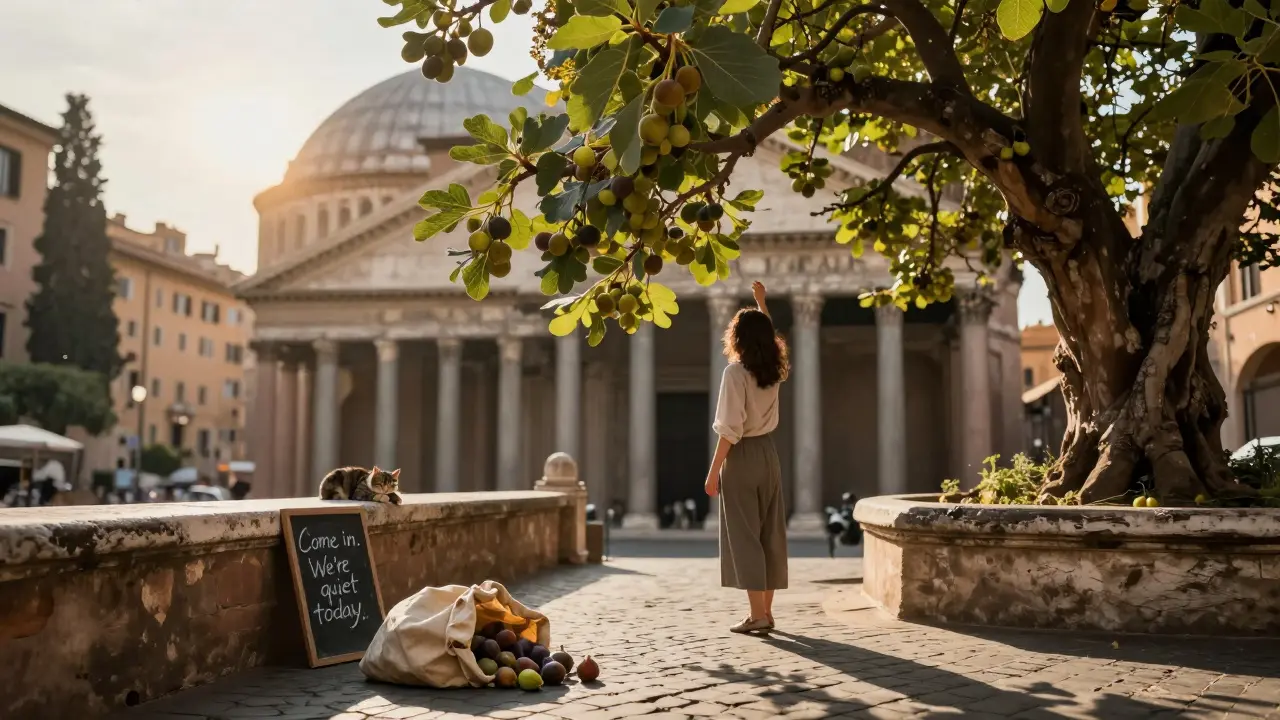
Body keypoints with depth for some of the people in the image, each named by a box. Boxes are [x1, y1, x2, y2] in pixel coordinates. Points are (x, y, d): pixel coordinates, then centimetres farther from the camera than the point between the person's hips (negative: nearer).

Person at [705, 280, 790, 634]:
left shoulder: (736, 372, -15)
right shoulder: (773, 370, 5)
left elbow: (730, 429, -19)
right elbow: (769, 334, 29)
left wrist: (714, 471, -14)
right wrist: (761, 300, 40)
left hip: (742, 457, -7)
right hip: (768, 454, 7)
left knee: (744, 535, -3)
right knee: (770, 532, 9)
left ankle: (757, 615, -5)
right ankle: (767, 610, 14)